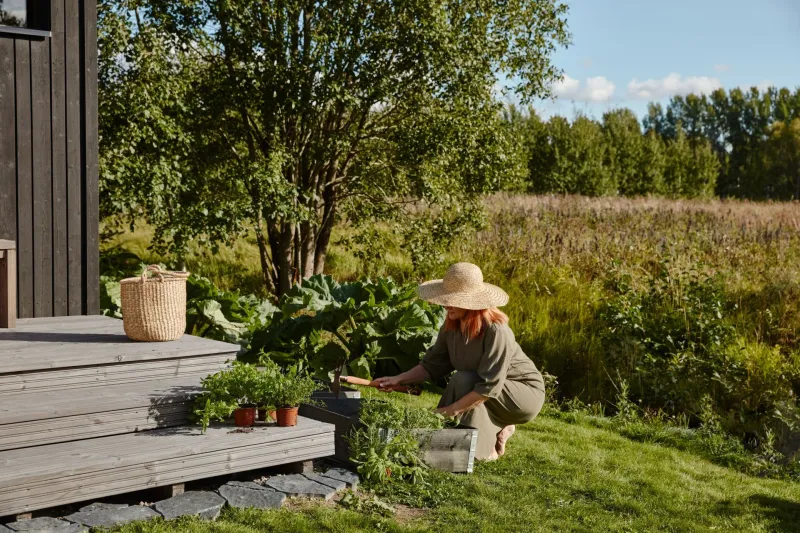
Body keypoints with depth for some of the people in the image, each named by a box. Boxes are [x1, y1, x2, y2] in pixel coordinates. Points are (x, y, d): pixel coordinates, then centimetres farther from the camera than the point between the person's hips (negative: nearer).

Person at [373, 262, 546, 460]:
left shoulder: (495, 331, -31)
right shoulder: (452, 326, -10)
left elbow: (489, 386, -33)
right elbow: (432, 364, -2)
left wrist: (451, 410, -31)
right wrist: (399, 379, -15)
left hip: (526, 393, -7)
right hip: (491, 396, 7)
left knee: (463, 380, -29)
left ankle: (484, 450, -15)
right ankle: (500, 428, 17)